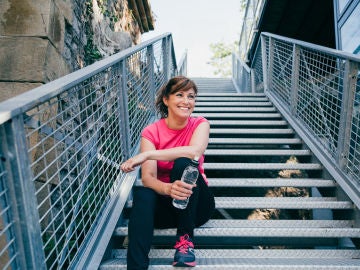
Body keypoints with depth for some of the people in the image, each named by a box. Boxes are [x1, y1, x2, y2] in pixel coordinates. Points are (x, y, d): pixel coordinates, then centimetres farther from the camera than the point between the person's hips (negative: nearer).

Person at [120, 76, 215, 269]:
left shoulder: (200, 124, -6)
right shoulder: (151, 132, -7)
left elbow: (195, 151, -30)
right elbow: (147, 177, -20)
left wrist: (147, 154, -34)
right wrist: (168, 188, -43)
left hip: (195, 204, 0)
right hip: (164, 205, 0)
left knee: (183, 163, -30)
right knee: (142, 193, -33)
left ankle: (185, 238, -17)